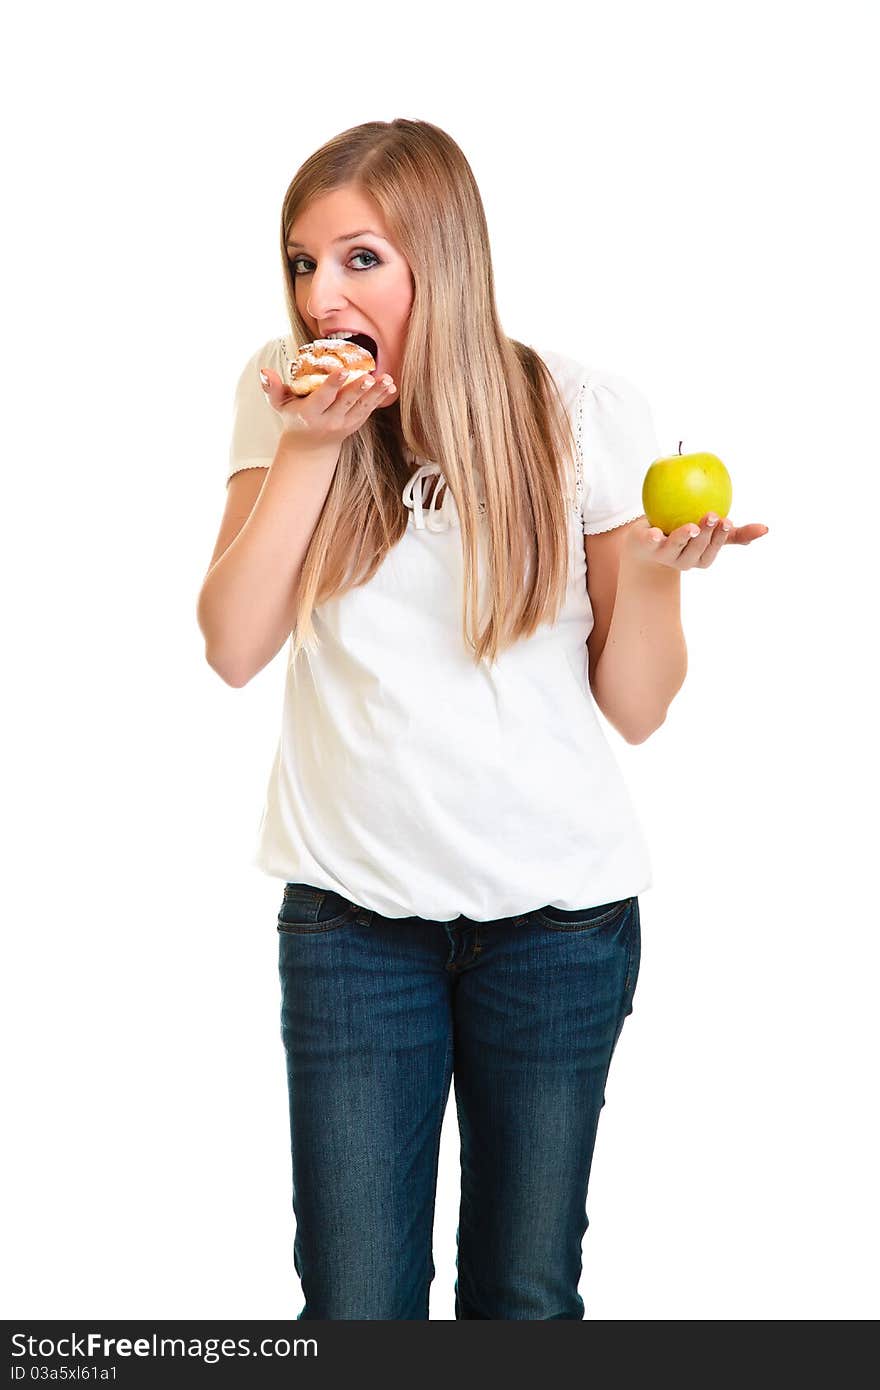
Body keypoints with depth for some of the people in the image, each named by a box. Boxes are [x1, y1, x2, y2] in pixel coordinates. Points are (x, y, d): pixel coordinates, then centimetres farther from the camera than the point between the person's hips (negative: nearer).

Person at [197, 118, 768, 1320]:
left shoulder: (586, 412, -5)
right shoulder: (283, 392, 0)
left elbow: (636, 708, -3)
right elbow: (235, 648, -9)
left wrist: (650, 570, -21)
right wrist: (313, 445, -13)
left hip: (558, 911, 0)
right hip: (351, 905, 1)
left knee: (526, 1298, 10)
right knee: (355, 1303, 3)